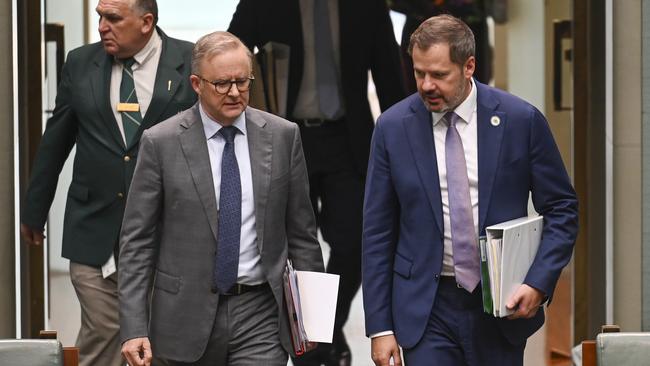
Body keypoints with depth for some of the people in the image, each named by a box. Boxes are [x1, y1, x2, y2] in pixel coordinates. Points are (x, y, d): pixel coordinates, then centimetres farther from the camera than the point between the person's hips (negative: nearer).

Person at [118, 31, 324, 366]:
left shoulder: (282, 136, 2)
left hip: (260, 315, 1)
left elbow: (301, 232, 9)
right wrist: (134, 328, -10)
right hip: (189, 313, 0)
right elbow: (137, 241, -3)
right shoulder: (161, 143, -4)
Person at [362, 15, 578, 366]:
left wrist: (539, 283, -11)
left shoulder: (521, 120, -4)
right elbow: (377, 232, 2)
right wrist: (380, 326, -2)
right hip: (426, 308, 0)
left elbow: (561, 209, 3)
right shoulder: (393, 127, -2)